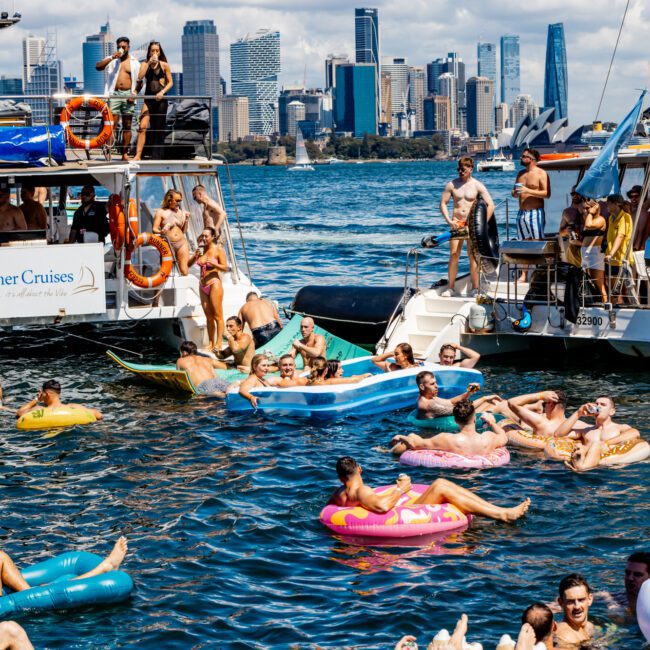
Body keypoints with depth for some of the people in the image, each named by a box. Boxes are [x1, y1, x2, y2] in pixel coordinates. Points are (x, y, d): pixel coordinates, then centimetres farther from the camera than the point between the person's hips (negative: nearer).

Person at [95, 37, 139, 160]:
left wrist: (134, 93, -6)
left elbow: (139, 81, 10)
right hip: (114, 94, -1)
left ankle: (125, 153, 6)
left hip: (128, 95, 1)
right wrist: (112, 58, -12)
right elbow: (97, 66, -4)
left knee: (127, 126, 3)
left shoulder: (134, 62, 12)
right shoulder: (111, 60, 11)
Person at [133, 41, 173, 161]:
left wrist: (162, 92, -13)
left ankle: (157, 156, 11)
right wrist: (149, 63, -11)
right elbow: (140, 77, -9)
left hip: (160, 99, 0)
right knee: (143, 126, -13)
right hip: (148, 98, 0)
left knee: (159, 128, 4)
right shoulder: (144, 64, 7)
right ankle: (138, 155, -16)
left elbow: (170, 82, 4)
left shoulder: (164, 65, 4)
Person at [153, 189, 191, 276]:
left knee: (184, 272, -3)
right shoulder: (161, 212, 0)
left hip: (182, 243, 3)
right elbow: (154, 229, -4)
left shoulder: (181, 212, 11)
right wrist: (161, 232, -26)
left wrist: (187, 220, 0)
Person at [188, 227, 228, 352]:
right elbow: (189, 264, 8)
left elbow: (225, 267, -11)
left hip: (214, 284, -6)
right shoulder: (201, 249, 9)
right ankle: (211, 343, 12)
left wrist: (213, 263, -26)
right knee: (208, 316, 9)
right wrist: (195, 256, -10)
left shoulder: (218, 249, -6)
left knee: (217, 316, -6)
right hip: (203, 285, 6)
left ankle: (219, 343, -4)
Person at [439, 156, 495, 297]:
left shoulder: (477, 186, -2)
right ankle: (451, 288, -1)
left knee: (472, 255, -2)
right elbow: (443, 203, 6)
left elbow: (490, 205, -5)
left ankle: (475, 288, 4)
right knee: (454, 254, -5)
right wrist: (449, 220, -6)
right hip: (456, 223, 2)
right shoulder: (452, 185, 4)